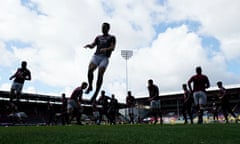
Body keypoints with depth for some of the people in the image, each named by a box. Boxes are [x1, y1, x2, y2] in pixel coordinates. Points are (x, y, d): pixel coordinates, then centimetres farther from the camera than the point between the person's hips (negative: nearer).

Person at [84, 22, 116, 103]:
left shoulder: (111, 38, 13)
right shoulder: (98, 37, 26)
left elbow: (112, 48, -2)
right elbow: (92, 46, 17)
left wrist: (105, 49, -23)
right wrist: (88, 45, -8)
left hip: (105, 58, -3)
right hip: (96, 56, 3)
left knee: (100, 74, -16)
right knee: (90, 70, -21)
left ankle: (96, 93, -12)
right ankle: (90, 86, 0)